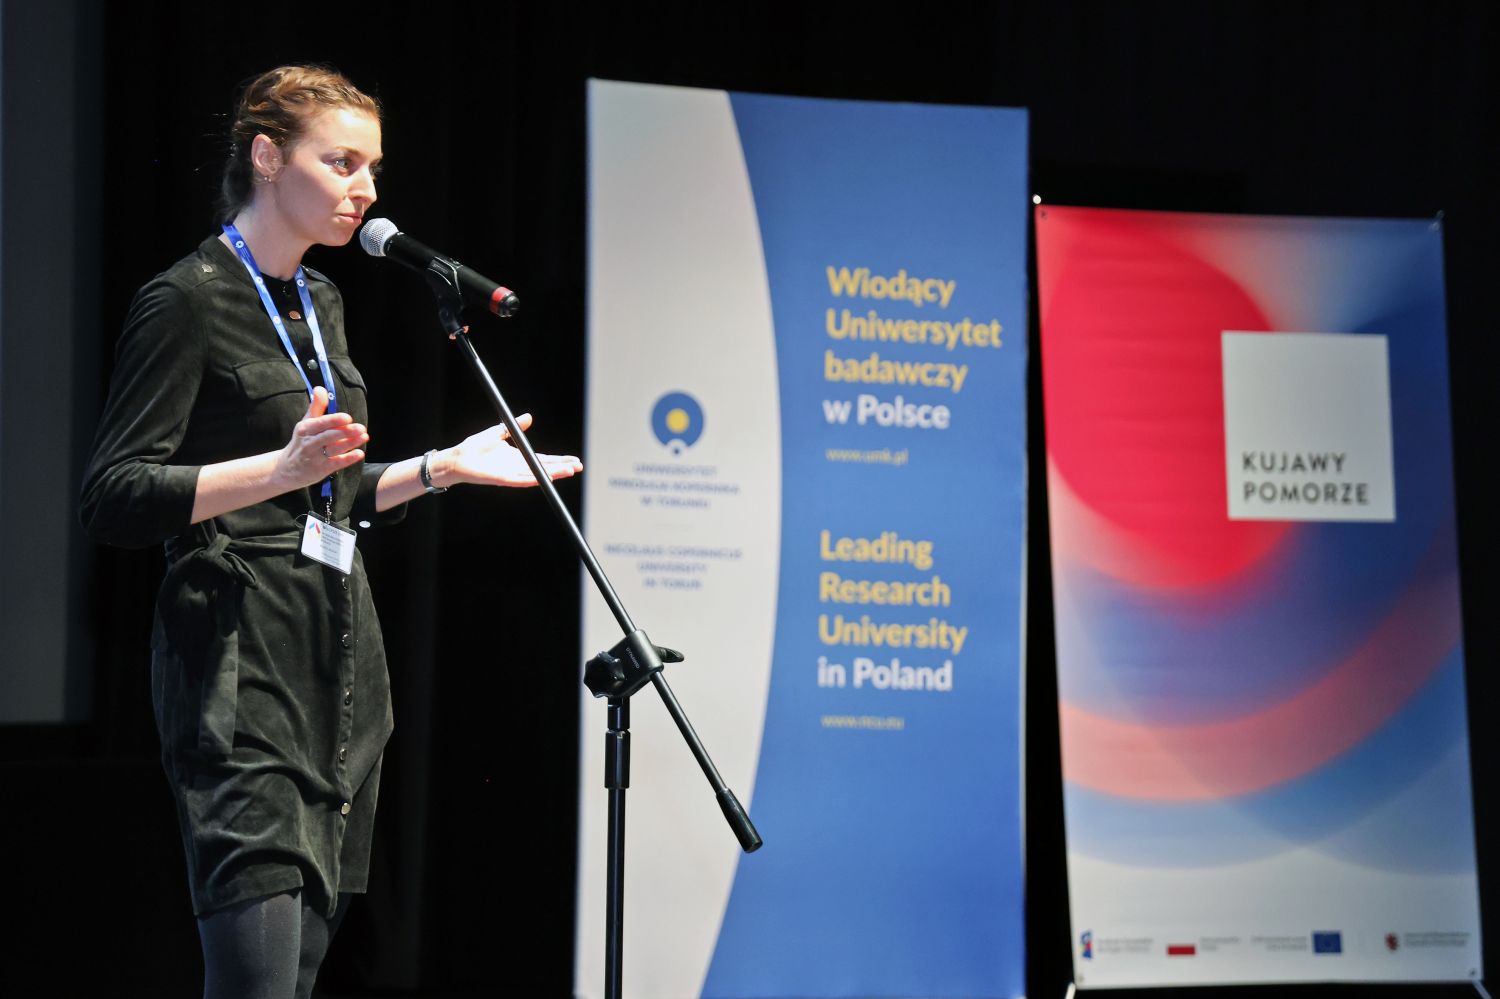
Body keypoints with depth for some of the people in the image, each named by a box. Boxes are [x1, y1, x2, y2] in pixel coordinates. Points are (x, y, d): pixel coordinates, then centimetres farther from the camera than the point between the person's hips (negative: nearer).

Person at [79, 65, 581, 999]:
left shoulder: (320, 302, 18)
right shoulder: (187, 301, -7)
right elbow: (115, 500, -15)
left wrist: (442, 467, 17)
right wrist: (282, 468, -26)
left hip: (339, 658, 8)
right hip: (242, 665, -8)